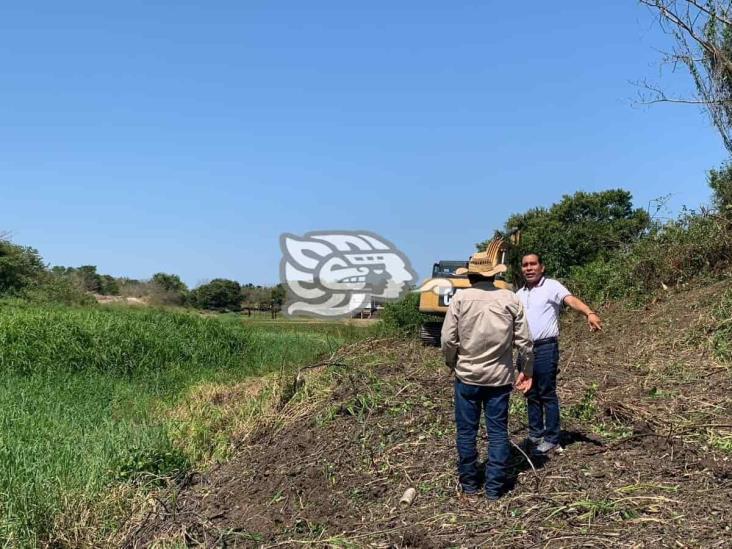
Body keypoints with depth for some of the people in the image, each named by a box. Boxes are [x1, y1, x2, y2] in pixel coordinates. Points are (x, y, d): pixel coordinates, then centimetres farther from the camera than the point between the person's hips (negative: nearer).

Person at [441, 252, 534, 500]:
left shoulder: (460, 298, -7)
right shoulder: (510, 299, -2)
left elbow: (448, 339, -9)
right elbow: (524, 340, -1)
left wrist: (453, 364, 9)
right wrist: (527, 371, 11)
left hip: (467, 377, -1)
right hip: (500, 377, 1)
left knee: (466, 431, 11)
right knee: (498, 432, 9)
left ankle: (469, 483, 22)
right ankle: (494, 487, 14)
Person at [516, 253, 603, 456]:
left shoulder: (551, 286, -7)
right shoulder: (519, 294, 14)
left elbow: (572, 300, -24)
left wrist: (589, 313, -43)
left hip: (546, 348, -6)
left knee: (547, 394, -2)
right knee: (531, 394, 13)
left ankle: (551, 440, 5)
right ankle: (536, 434, 24)